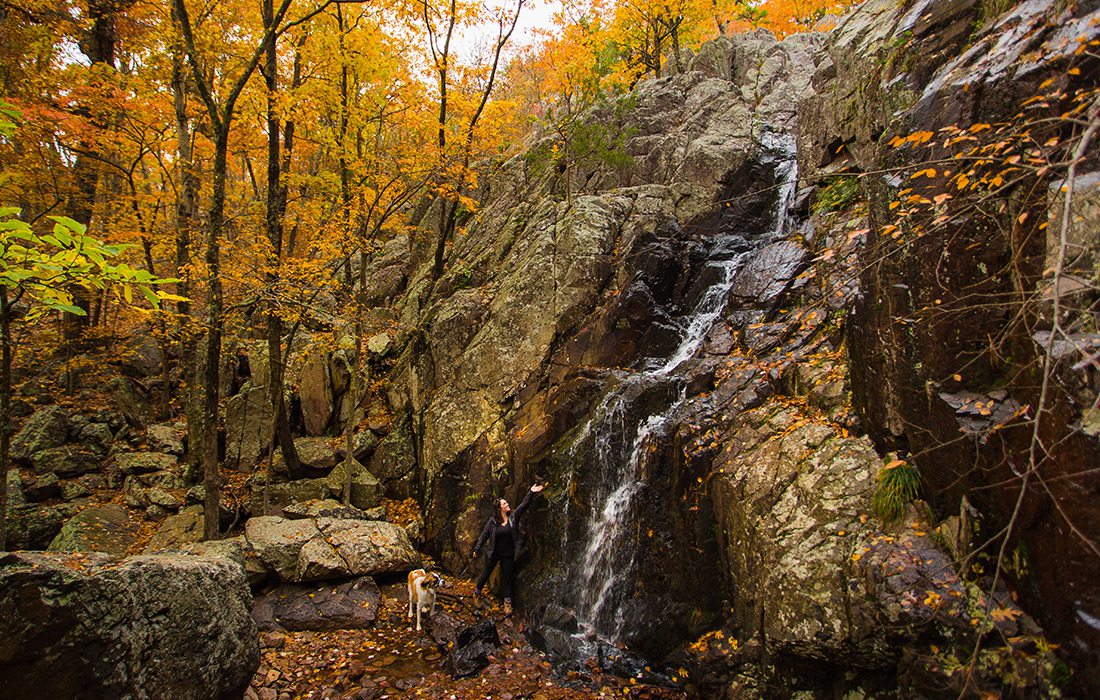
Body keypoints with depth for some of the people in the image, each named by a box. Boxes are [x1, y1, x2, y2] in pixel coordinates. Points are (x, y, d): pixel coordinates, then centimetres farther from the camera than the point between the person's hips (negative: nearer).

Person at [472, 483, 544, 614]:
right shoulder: (493, 521, -11)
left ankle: (507, 603, 17)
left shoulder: (513, 516, -8)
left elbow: (523, 505, -19)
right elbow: (484, 535, -3)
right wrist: (477, 549, 0)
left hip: (508, 555, 1)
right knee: (485, 574, 16)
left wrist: (531, 493, -32)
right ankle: (477, 590, 42)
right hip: (493, 553, -1)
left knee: (507, 578, 8)